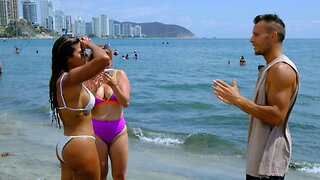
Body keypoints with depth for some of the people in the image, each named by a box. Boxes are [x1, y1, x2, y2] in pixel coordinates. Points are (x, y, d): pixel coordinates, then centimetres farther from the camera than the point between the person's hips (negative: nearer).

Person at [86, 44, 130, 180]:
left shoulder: (119, 75, 0)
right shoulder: (88, 79, -1)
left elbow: (126, 102, -9)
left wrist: (113, 85, -23)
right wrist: (94, 90, -19)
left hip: (118, 130, 0)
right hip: (96, 132, 0)